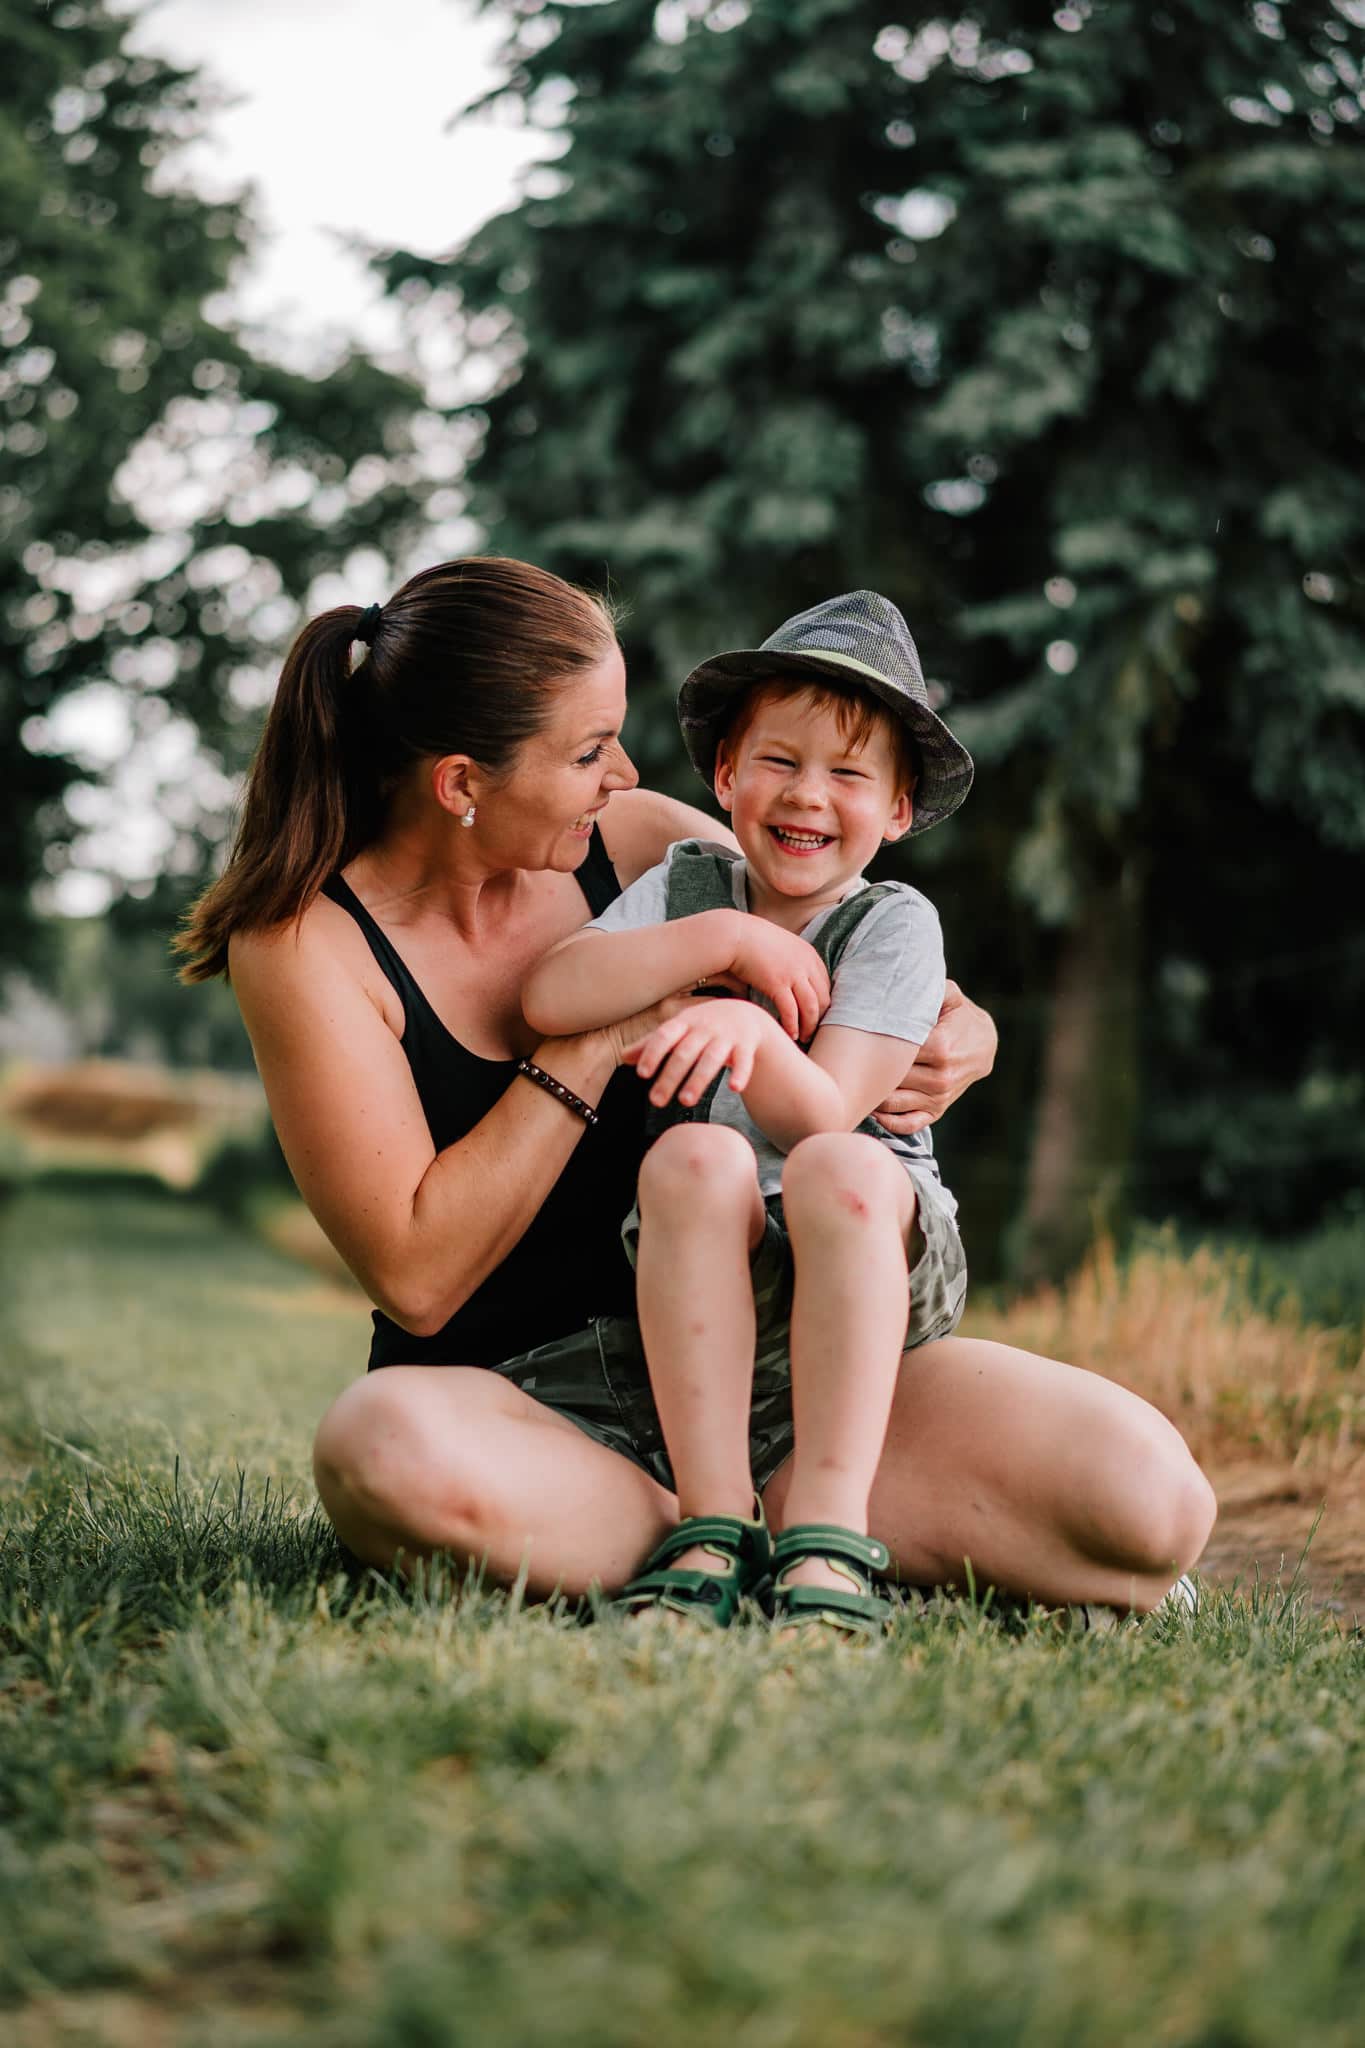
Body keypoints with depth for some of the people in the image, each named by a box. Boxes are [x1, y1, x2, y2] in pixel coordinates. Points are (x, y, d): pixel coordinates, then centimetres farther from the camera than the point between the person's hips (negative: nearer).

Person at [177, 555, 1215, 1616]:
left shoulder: (641, 843, 2)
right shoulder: (303, 940, -9)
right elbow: (416, 1277, -15)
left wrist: (961, 1035, -7)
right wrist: (601, 1038, -18)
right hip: (520, 1396, -2)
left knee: (1154, 1505, -19)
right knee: (386, 1445, -42)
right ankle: (788, 1540, -20)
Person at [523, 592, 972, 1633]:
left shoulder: (895, 924, 0)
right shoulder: (687, 887, 8)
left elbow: (824, 1117, -14)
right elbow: (548, 996, -10)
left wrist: (749, 1033, -34)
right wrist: (725, 940, -16)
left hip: (882, 1263, -2)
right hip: (711, 1279, 2)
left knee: (837, 1168, -34)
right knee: (692, 1156, -30)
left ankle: (828, 1530, -35)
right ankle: (713, 1523, -31)